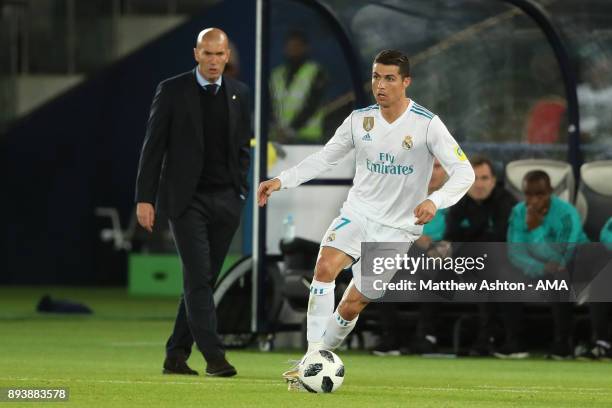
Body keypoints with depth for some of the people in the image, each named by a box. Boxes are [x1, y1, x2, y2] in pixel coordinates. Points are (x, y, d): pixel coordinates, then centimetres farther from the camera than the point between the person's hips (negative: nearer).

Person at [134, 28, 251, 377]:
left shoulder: (239, 94, 8)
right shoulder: (172, 91, -3)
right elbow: (153, 147, -3)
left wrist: (240, 191, 7)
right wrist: (145, 198, -8)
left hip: (225, 201, 4)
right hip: (185, 199, -4)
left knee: (202, 280, 6)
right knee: (199, 277, -13)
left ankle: (176, 355, 13)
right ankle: (214, 356, -16)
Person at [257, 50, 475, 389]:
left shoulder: (428, 125, -12)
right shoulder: (360, 120, 0)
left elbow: (464, 172, -16)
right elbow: (323, 158, 11)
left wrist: (435, 200, -34)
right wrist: (282, 180, -3)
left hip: (396, 229, -2)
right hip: (357, 214, 2)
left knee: (351, 307, -4)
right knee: (325, 267, -26)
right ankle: (313, 357, -26)